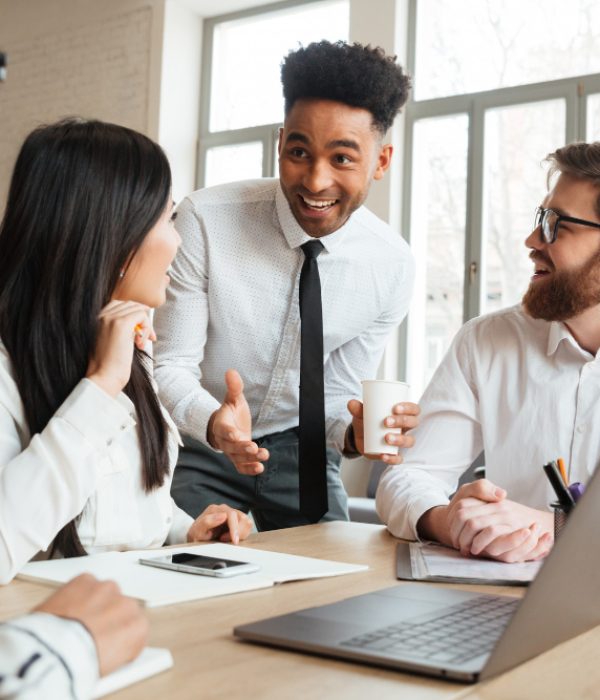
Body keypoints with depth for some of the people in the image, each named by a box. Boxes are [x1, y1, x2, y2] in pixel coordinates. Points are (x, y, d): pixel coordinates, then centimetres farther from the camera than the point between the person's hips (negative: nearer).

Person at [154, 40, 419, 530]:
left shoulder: (393, 265, -14)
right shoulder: (205, 221, -24)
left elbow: (340, 394, -5)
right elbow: (170, 368, -19)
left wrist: (356, 433, -28)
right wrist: (214, 422, -41)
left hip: (301, 449, 3)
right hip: (198, 441, -2)